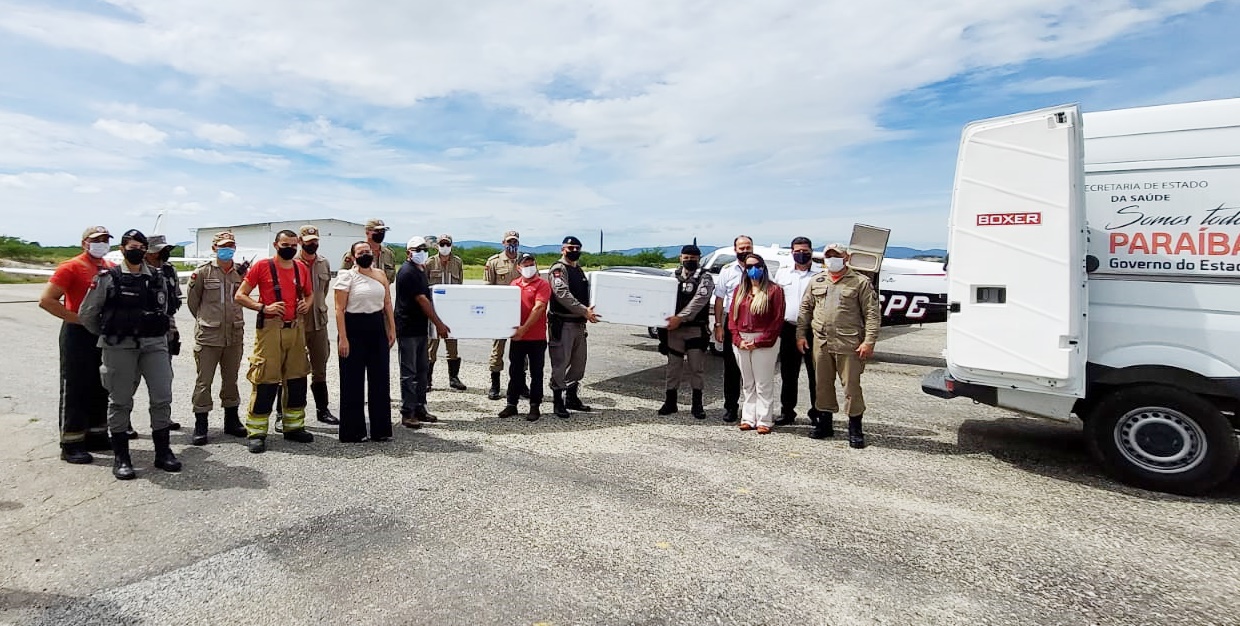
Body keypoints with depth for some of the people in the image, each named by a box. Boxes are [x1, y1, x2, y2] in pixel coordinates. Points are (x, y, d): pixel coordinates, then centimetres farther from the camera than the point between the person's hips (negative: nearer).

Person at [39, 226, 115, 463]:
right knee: (74, 390, -1)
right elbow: (46, 300, -15)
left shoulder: (112, 269, 10)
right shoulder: (71, 267, -8)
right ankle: (71, 445, 6)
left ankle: (96, 436, 25)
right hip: (78, 335, -6)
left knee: (100, 389, 13)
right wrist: (78, 319, -17)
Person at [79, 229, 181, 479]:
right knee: (120, 400, 5)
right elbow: (88, 314, 6)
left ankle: (162, 452, 12)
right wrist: (107, 335, 15)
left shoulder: (158, 278, 10)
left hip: (155, 344, 3)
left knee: (162, 397, 0)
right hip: (119, 347, -2)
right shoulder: (108, 278, 0)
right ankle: (120, 457, 15)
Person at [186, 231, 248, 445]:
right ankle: (200, 425, 10)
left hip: (235, 335, 3)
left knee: (231, 379, 14)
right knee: (204, 381, 1)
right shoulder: (202, 272, -2)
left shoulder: (241, 272, 6)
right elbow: (192, 301, 6)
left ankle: (231, 420, 26)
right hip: (208, 335, -3)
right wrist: (205, 320, 13)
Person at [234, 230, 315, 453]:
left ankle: (294, 427, 23)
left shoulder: (302, 268, 11)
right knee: (265, 381, -4)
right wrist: (263, 307, -15)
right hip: (270, 328, -5)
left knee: (297, 379, 10)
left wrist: (306, 304, 4)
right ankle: (256, 433, 7)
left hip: (296, 328, 5)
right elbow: (240, 295, -3)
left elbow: (309, 294, 25)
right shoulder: (262, 266, -3)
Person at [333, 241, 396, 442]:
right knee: (353, 382, 3)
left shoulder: (380, 275, 10)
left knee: (380, 379, 8)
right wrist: (342, 338, -15)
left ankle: (381, 429, 18)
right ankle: (353, 431, 14)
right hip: (354, 329, -5)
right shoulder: (347, 276, -4)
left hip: (377, 329, 5)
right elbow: (340, 309, -8)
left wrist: (392, 329, 7)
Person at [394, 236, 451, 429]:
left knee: (421, 371, 13)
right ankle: (407, 414, 4)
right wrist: (438, 324, -18)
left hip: (420, 328, 9)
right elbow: (422, 300, -19)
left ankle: (419, 409, 22)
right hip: (408, 329, -9)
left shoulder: (420, 270, 15)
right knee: (409, 372, -3)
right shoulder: (407, 272, -15)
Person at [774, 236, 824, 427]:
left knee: (816, 374, 4)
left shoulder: (821, 274, 0)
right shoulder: (782, 273, 10)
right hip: (789, 329, 3)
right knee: (788, 374, 10)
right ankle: (787, 412, 20)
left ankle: (817, 413, 16)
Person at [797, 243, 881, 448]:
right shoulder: (816, 282, 14)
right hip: (821, 343, 4)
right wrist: (801, 334, 9)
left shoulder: (861, 282, 1)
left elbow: (872, 314, -3)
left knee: (851, 385, 0)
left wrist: (869, 341, -11)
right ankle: (825, 423, 25)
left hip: (848, 345, -4)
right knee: (822, 384, 12)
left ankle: (855, 429, 11)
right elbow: (805, 308, 16)